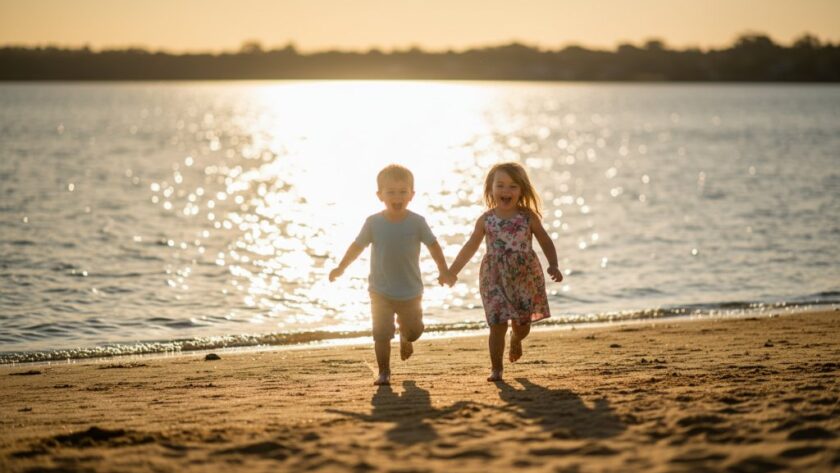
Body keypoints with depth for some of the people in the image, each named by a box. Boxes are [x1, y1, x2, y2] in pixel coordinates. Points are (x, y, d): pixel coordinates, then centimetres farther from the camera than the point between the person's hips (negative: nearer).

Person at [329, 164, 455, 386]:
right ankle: (384, 372, 8)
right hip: (380, 291, -1)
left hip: (410, 292, 1)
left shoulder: (417, 222, -10)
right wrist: (341, 267, 3)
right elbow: (358, 246, 4)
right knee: (381, 334, -5)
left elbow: (433, 245, -1)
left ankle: (405, 338, 48)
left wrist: (444, 271, -7)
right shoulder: (373, 222, -8)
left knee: (414, 330, 12)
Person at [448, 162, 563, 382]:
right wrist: (451, 271, 9)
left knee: (523, 323, 11)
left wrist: (553, 266, -13)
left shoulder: (528, 217, -3)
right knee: (497, 325, -5)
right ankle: (496, 369, 5)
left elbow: (546, 242, 2)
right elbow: (470, 247, 9)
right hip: (495, 278, 0)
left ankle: (515, 340, 47)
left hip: (525, 276, 0)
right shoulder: (486, 220, 0)